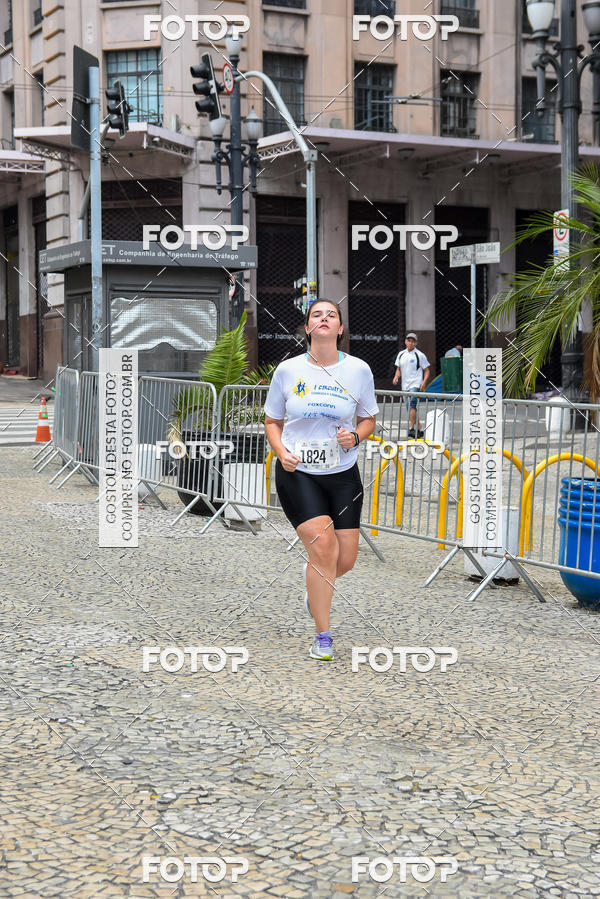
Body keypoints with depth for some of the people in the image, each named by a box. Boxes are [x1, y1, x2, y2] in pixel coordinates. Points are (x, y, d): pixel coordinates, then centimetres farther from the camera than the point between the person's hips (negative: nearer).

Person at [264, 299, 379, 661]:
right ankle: (323, 637, -2)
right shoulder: (288, 370, -1)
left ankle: (315, 585, 40)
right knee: (323, 546, -18)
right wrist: (281, 451, -10)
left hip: (343, 474, 2)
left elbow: (368, 419, 12)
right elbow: (272, 420, 9)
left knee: (346, 559, 1)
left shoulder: (359, 370, 0)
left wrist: (355, 436, -10)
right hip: (297, 473, -2)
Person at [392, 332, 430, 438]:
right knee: (410, 408, 8)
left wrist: (424, 382, -15)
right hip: (405, 385, 6)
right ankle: (419, 429, 19)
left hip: (416, 384, -6)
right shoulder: (401, 354, 13)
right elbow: (399, 369, 22)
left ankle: (411, 428, -26)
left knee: (412, 405, -22)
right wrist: (396, 377, 2)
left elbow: (427, 370, 0)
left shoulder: (420, 355, -3)